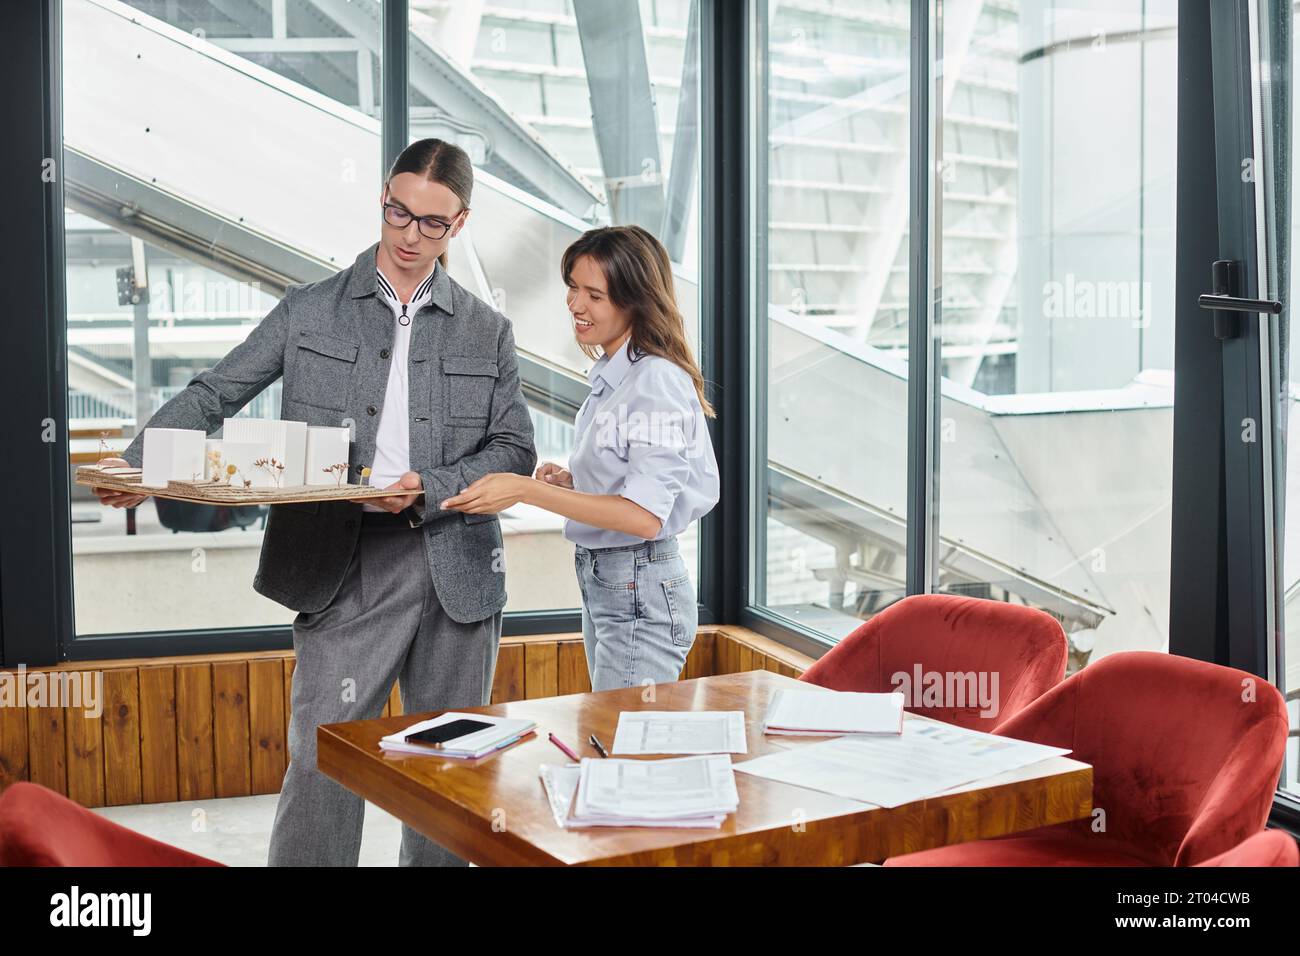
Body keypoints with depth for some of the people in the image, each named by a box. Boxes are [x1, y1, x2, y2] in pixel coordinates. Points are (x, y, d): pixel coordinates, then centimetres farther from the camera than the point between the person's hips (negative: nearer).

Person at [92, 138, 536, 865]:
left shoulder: (487, 331, 9)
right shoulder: (311, 312, 6)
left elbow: (516, 450, 4)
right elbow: (214, 395, 3)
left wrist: (428, 491, -12)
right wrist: (140, 465, -14)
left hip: (456, 572, 2)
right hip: (345, 567, -2)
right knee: (321, 761, -6)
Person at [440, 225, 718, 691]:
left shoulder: (658, 380, -17)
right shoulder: (611, 377, 12)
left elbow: (644, 515, -23)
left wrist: (527, 490, -24)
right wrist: (569, 481, 4)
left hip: (641, 594, -10)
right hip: (601, 584, 10)